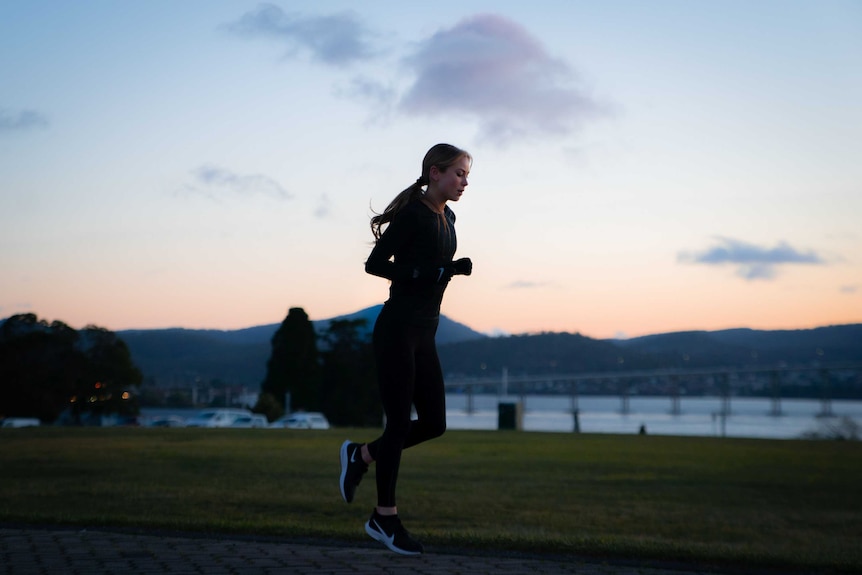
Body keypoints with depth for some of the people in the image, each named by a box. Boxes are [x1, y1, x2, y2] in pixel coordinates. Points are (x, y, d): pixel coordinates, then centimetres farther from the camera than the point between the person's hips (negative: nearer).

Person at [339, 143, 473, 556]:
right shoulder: (412, 214, -12)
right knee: (399, 421, -3)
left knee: (434, 422, 7)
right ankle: (385, 518, 8)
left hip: (424, 333, 8)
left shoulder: (447, 218, 13)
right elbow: (374, 263, -15)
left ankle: (360, 456, 26)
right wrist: (433, 271, -21)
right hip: (397, 329, -8)